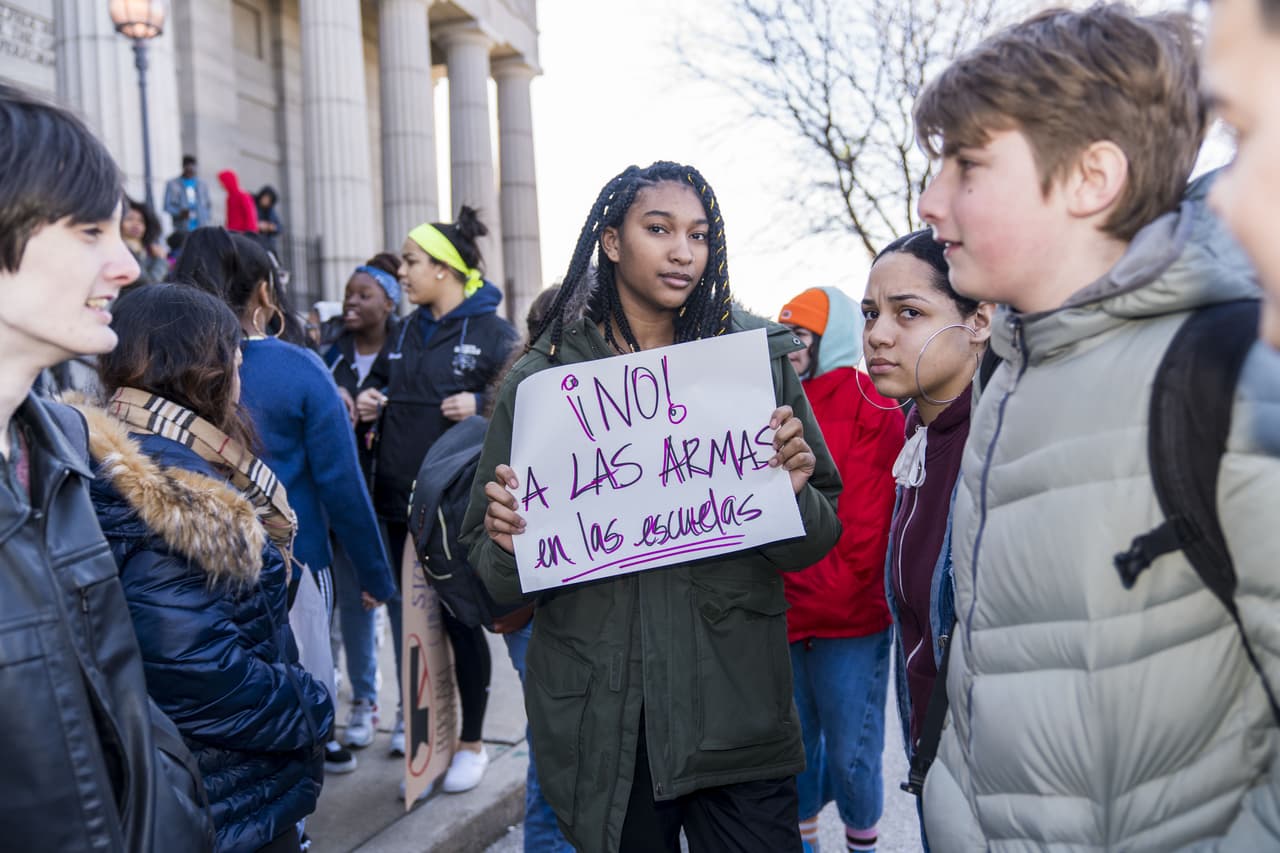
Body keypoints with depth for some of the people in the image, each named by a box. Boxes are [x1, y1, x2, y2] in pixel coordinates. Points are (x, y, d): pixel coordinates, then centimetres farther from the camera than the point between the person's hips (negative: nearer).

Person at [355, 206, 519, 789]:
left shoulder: (491, 332, -7)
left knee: (460, 619, 3)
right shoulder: (406, 333, 14)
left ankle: (471, 742, 19)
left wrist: (480, 406, -25)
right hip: (400, 500, 6)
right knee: (407, 614, 13)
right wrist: (371, 406, 4)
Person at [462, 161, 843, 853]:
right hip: (600, 716, 0)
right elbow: (495, 577, 3)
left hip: (736, 709, 1)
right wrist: (509, 543, -18)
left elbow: (814, 543, 4)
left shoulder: (756, 360, 1)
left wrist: (793, 493, -16)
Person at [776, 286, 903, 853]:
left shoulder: (869, 407, -7)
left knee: (851, 754, 6)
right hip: (778, 615, 5)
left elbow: (869, 521, -12)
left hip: (848, 622, -5)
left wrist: (835, 593, -12)